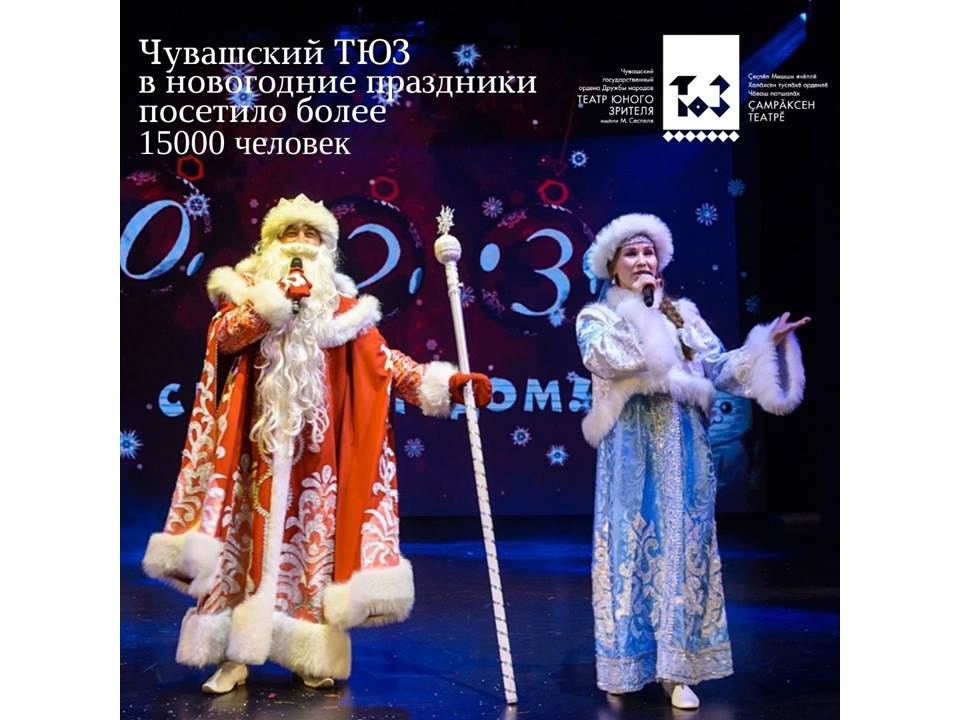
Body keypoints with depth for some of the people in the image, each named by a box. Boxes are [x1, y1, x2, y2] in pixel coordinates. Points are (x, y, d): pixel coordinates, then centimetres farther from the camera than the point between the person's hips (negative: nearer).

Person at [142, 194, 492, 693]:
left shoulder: (342, 306, 11)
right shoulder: (247, 290, 9)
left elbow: (384, 362, 5)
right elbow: (225, 335, -10)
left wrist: (445, 384, -6)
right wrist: (277, 299, -18)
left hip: (317, 449, 2)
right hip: (258, 444, -1)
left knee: (316, 543, 2)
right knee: (249, 539, -3)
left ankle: (312, 656, 9)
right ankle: (232, 656, 3)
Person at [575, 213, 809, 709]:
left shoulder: (684, 314, 14)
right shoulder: (596, 317, 6)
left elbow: (719, 368, 8)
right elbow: (604, 359, -15)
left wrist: (766, 344, -3)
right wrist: (637, 305, -7)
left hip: (681, 444, 2)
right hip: (630, 446, -2)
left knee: (681, 544, 0)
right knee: (630, 543, -1)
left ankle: (677, 668, 4)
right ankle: (627, 664, 11)